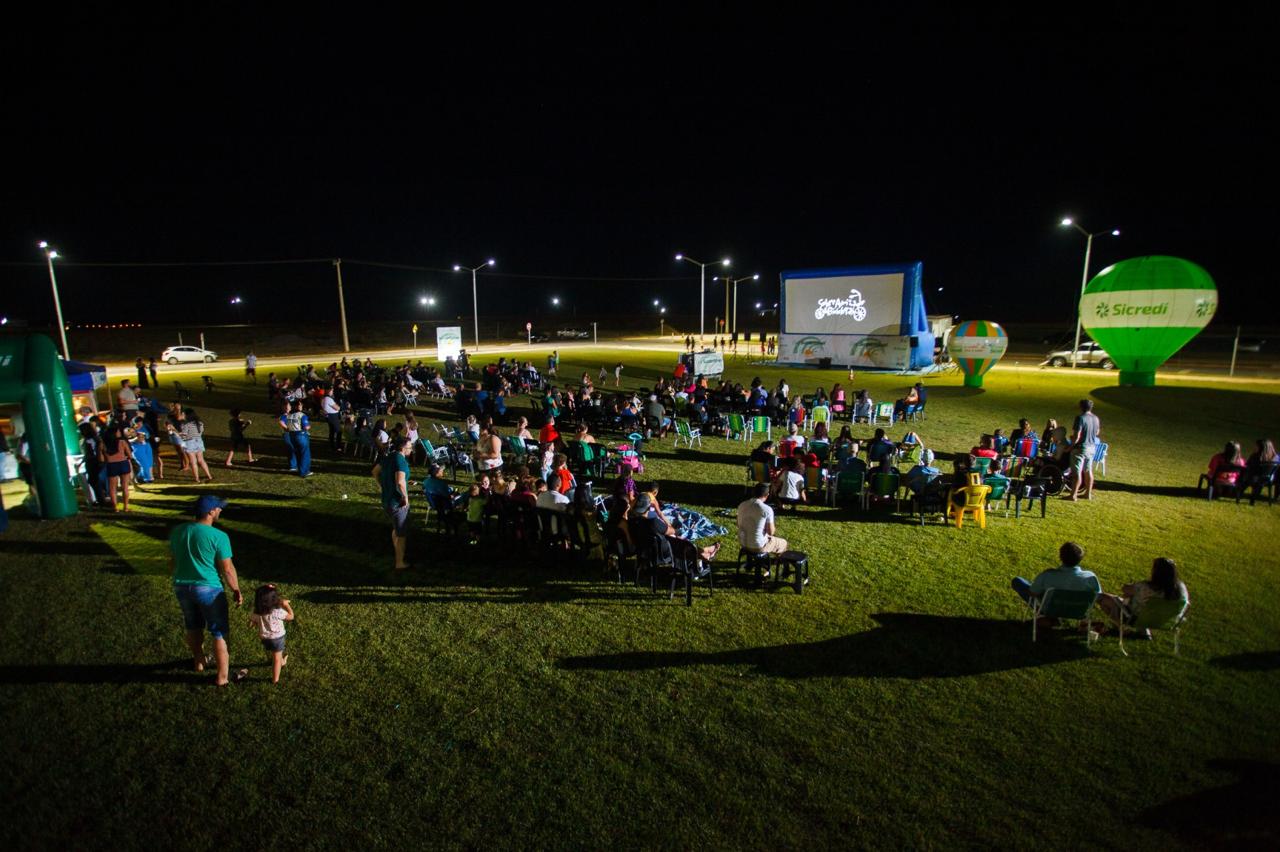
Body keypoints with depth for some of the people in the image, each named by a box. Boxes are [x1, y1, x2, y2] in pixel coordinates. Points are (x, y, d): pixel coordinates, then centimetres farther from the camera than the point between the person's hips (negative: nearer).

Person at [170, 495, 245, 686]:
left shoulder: (177, 531, 0)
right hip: (209, 589, -6)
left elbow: (172, 561, 11)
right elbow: (227, 569, -15)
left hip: (181, 587, 6)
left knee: (193, 627, 26)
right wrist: (236, 591, -1)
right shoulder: (218, 536, -19)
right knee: (220, 633, 7)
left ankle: (199, 661, 46)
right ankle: (223, 676, 14)